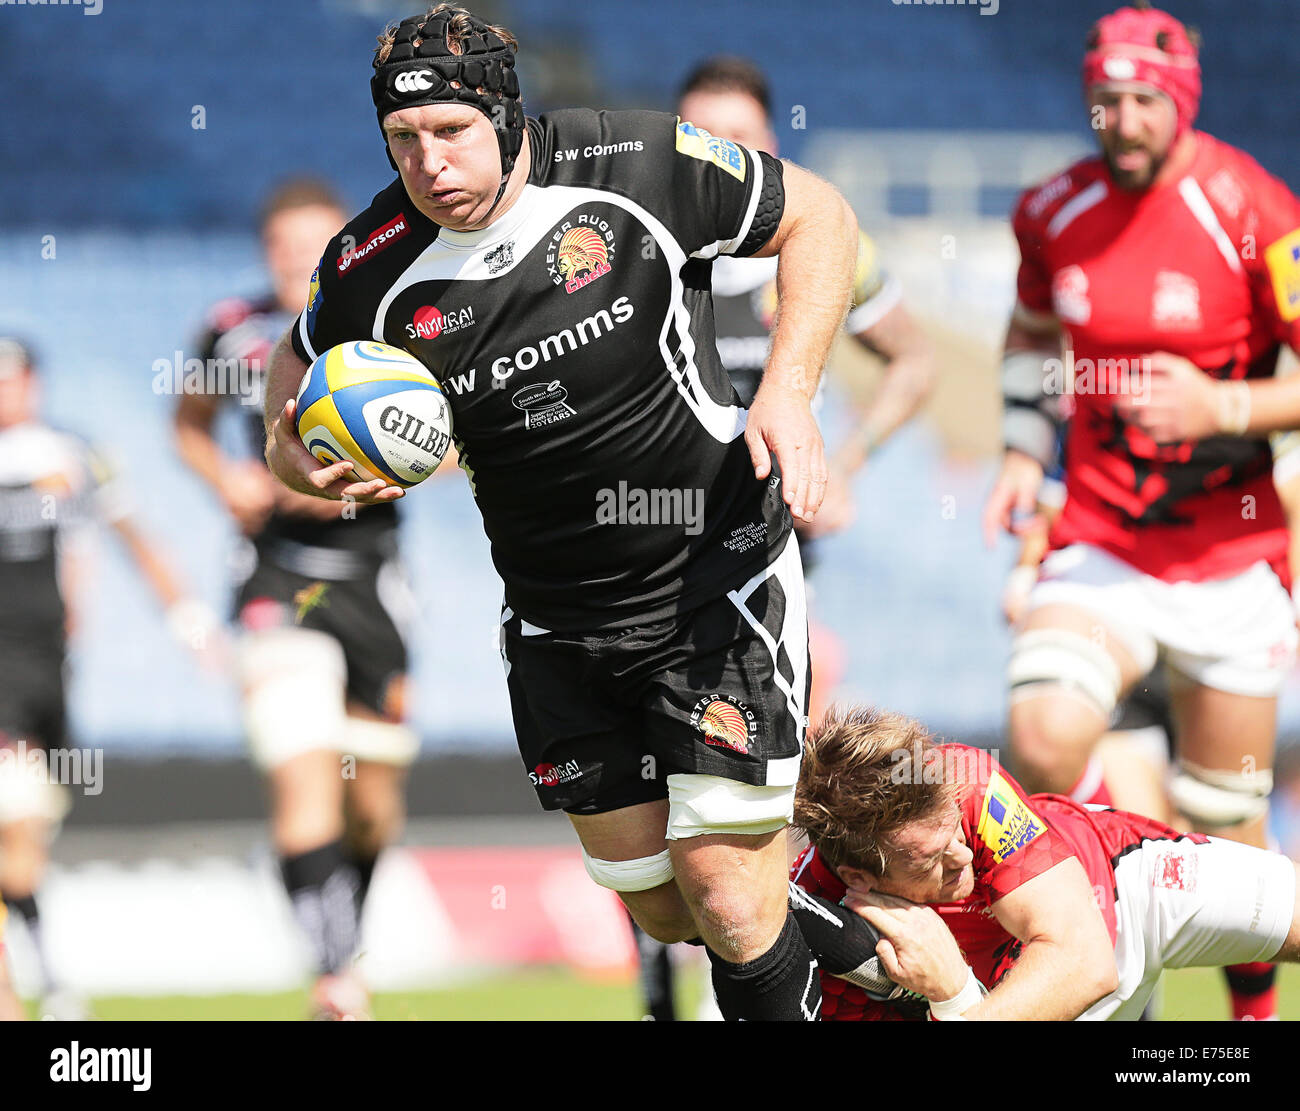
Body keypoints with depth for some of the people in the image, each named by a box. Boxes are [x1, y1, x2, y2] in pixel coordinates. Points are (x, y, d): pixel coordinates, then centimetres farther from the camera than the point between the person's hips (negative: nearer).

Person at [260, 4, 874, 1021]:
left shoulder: (636, 166, -17)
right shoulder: (375, 271, -9)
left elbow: (819, 217, -3)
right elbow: (299, 365, 12)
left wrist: (789, 389, -15)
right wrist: (293, 460, -11)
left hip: (716, 574, -4)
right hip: (558, 622, 4)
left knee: (723, 888, -14)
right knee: (656, 905, 11)